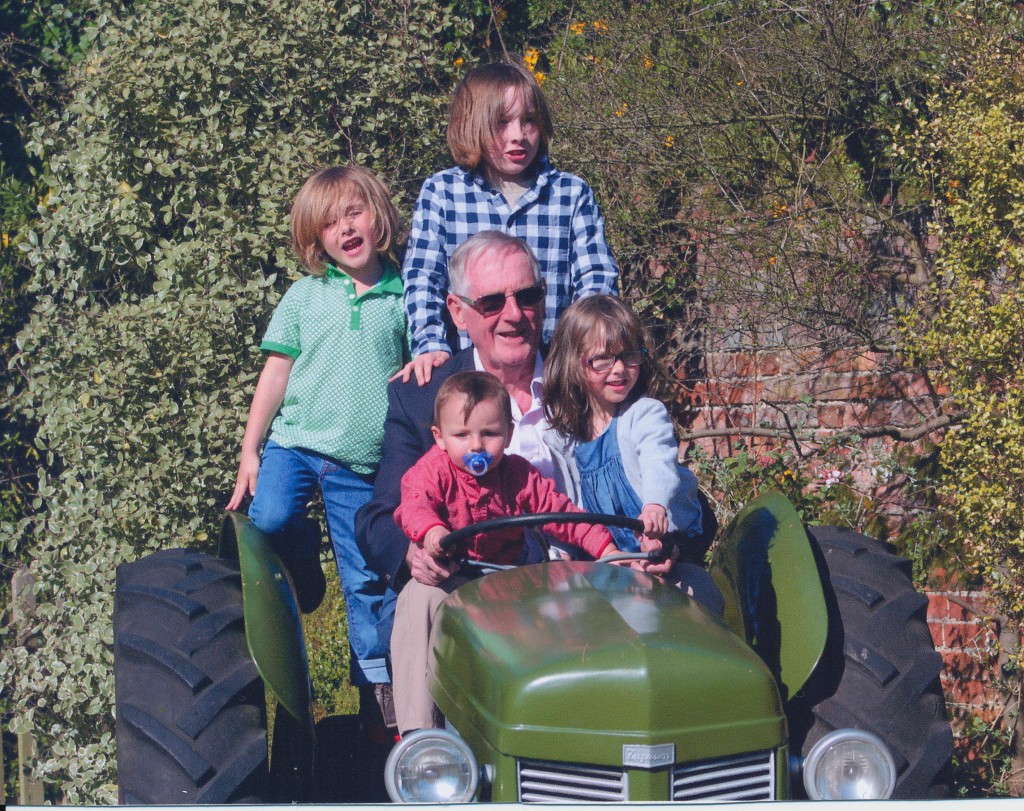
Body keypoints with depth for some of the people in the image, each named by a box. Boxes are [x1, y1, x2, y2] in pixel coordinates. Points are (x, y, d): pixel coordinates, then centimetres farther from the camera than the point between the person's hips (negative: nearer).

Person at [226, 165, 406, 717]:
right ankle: (301, 567, 6)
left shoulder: (403, 298, 3)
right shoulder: (304, 296, 5)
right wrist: (250, 449, 1)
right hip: (296, 440, 0)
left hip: (362, 464, 0)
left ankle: (376, 687, 17)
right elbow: (277, 371, 5)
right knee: (268, 521, -27)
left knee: (366, 582, 4)